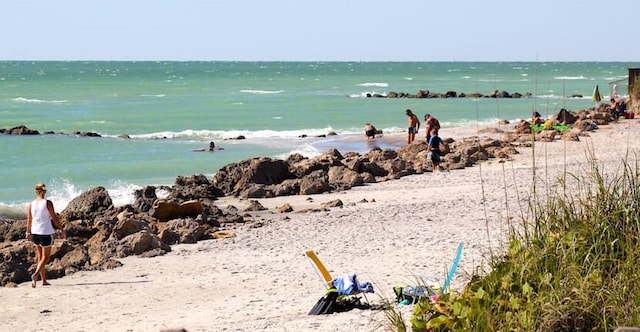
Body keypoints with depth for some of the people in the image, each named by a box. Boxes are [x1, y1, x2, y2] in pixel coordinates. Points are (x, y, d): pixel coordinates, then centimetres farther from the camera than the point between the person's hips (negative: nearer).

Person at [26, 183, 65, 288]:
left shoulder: (32, 204, 0)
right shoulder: (48, 203, -12)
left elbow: (29, 220, 6)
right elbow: (54, 218, -9)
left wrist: (28, 232, 18)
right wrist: (62, 229, 1)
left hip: (35, 232, 5)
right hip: (46, 233, -5)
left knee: (39, 256, 15)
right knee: (45, 256, 4)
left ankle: (44, 280, 20)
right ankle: (35, 274, -19)